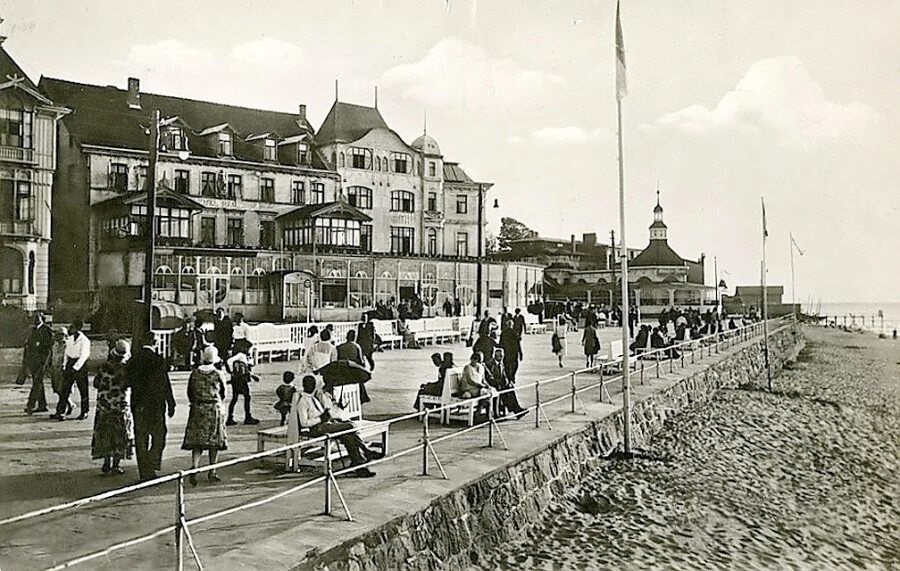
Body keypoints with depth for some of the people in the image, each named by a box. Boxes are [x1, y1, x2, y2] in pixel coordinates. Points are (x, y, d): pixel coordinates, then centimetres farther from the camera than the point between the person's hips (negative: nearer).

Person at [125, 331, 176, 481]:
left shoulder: (132, 361, 1)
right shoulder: (158, 360, -12)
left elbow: (128, 383, 6)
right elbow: (166, 385, -10)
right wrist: (171, 405, -3)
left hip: (138, 405, 4)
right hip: (156, 404, -4)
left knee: (140, 439, 11)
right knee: (159, 436, 9)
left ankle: (144, 472, 14)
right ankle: (150, 467, -4)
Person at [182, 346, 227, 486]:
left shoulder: (194, 373, -2)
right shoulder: (217, 374, -8)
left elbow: (189, 392, 6)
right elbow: (223, 393, 4)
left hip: (197, 410, 2)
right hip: (214, 410, -2)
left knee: (196, 442, 4)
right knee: (214, 441, 9)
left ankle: (194, 469, -15)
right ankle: (212, 473, 16)